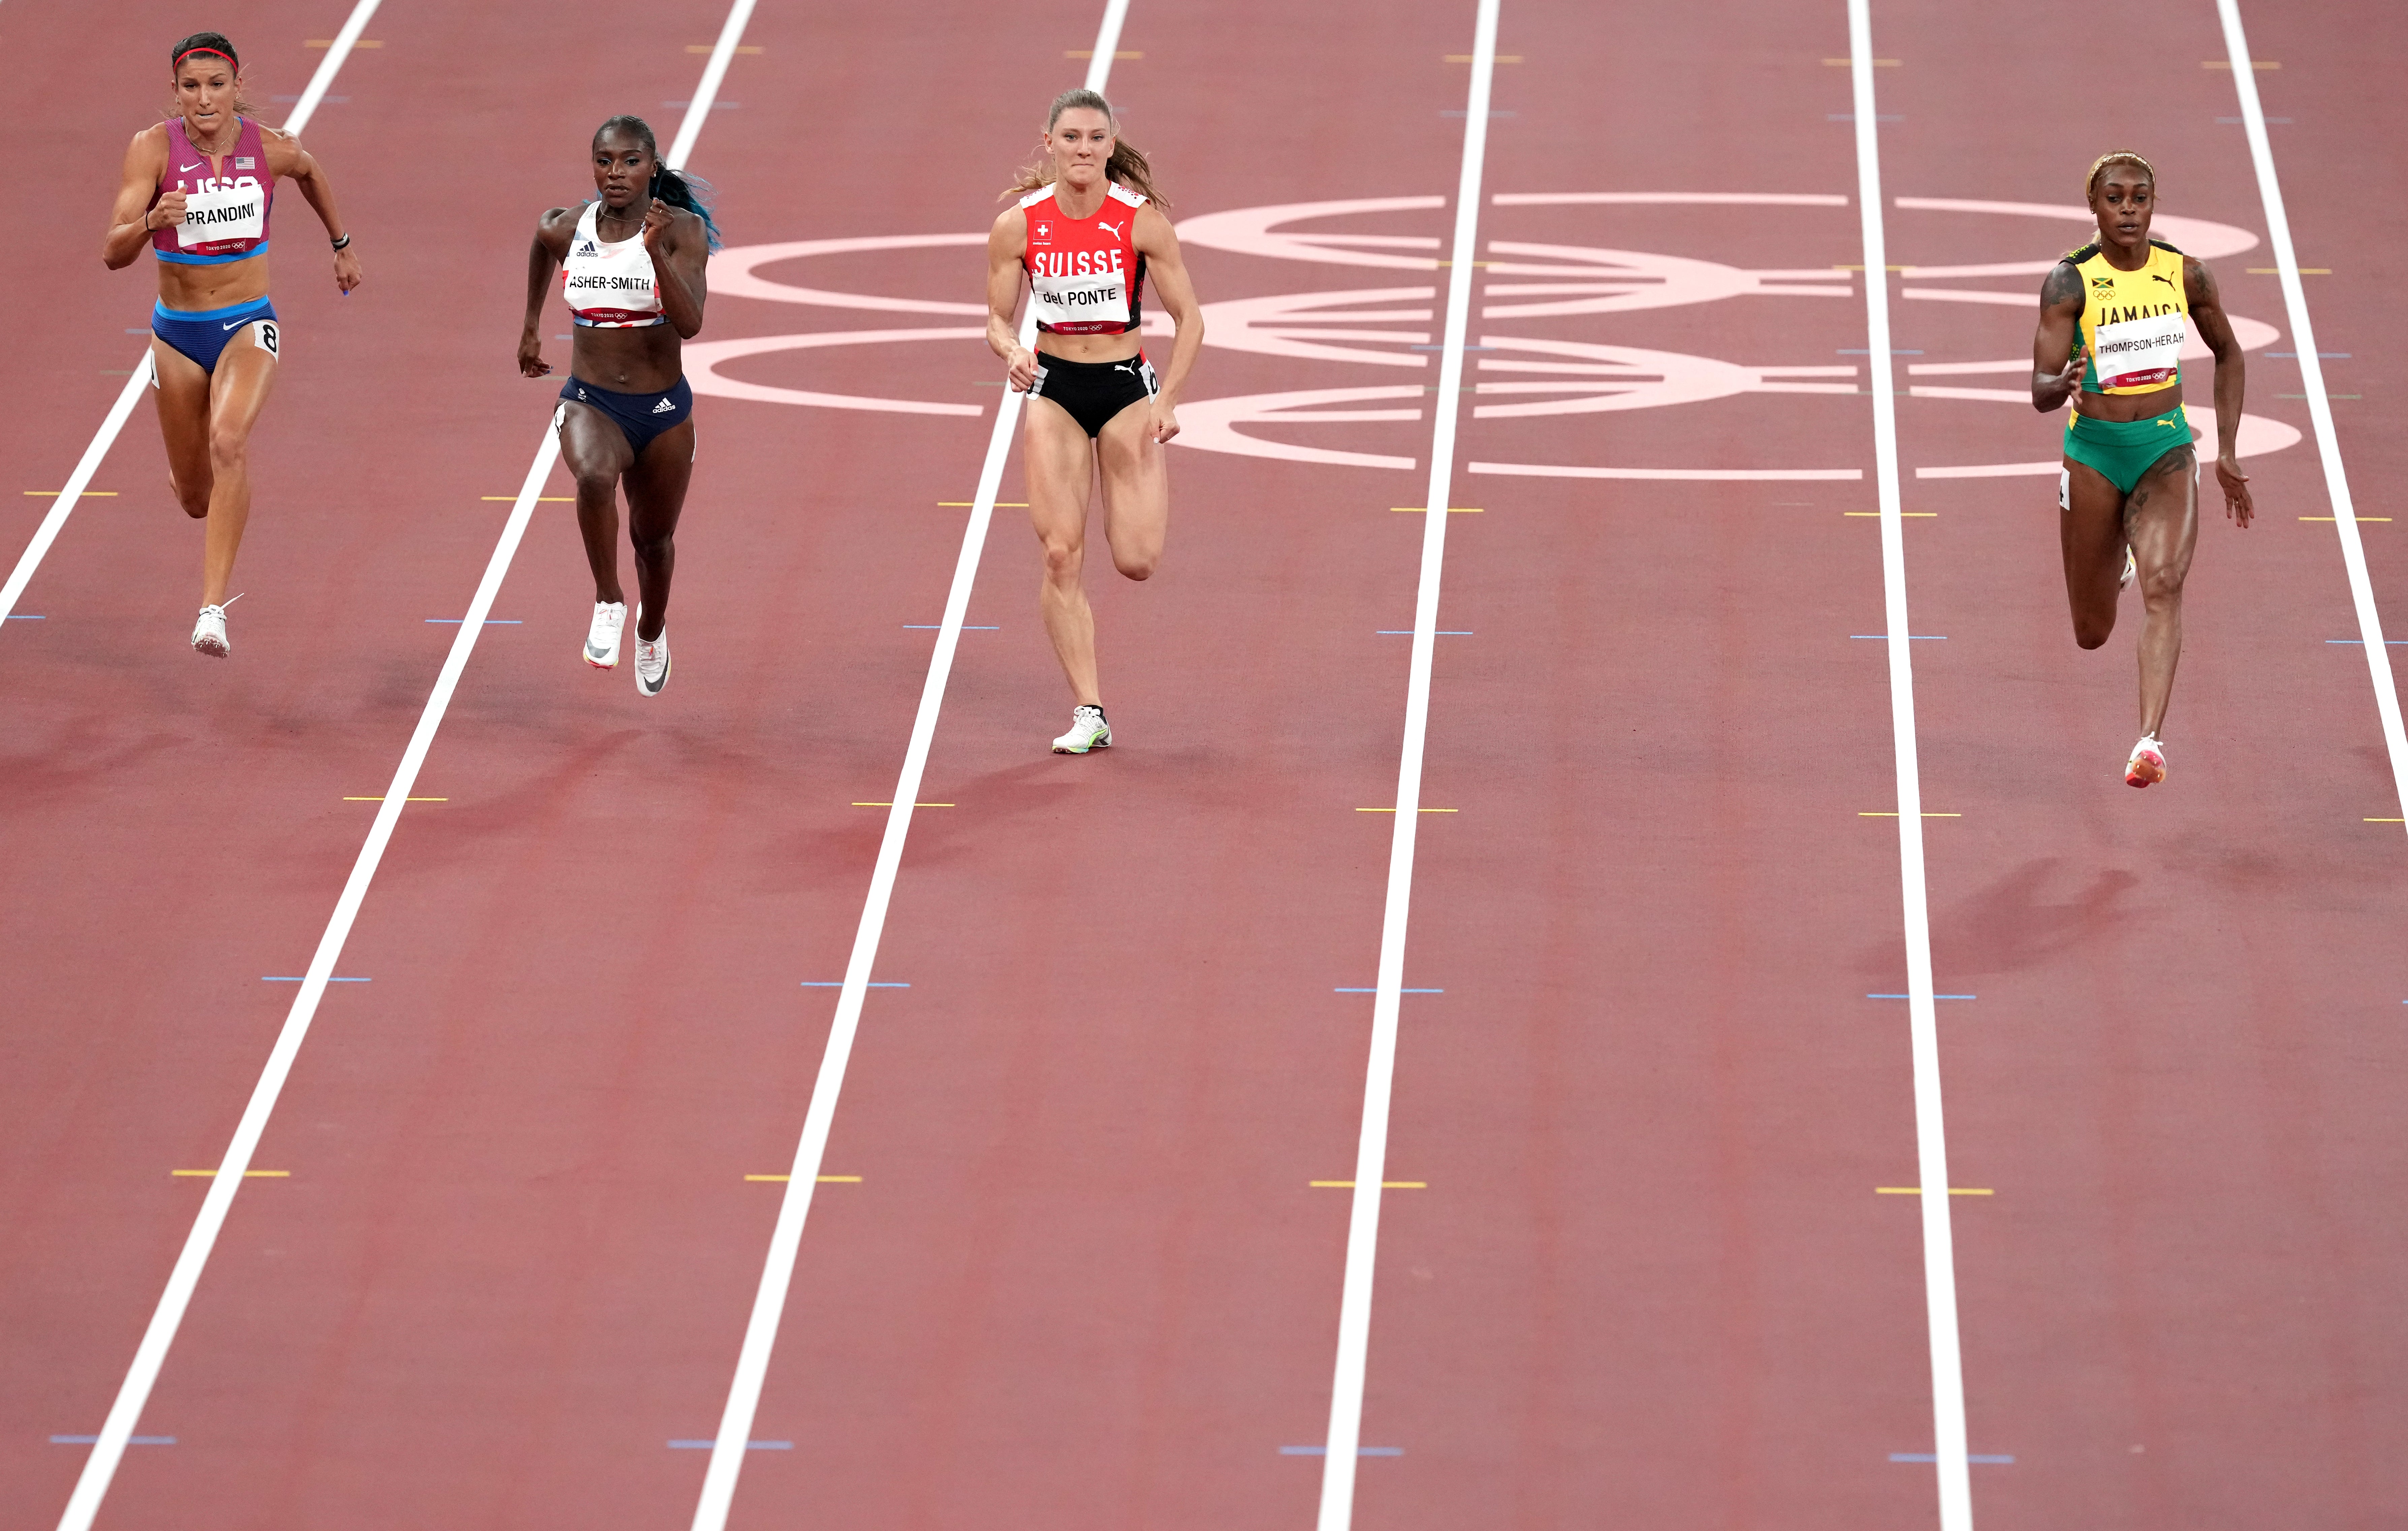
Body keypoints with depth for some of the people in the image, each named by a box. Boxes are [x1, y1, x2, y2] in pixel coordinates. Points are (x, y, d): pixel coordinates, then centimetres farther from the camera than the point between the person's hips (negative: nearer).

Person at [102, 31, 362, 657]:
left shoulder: (271, 149, -8)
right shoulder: (154, 148, -13)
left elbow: (311, 172, 18)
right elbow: (114, 253, -19)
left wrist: (342, 246, 27)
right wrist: (152, 221, -40)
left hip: (249, 324, -1)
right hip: (178, 332, 1)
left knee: (229, 443, -30)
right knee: (196, 498, 13)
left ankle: (213, 608, -34)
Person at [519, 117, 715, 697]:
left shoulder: (681, 230, -14)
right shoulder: (567, 230, -6)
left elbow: (690, 323, -26)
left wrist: (656, 251, -38)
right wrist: (531, 327, 26)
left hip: (663, 411, 0)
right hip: (590, 403, 0)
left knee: (653, 538, 18)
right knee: (595, 477, -35)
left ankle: (652, 629, 51)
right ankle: (608, 602, -15)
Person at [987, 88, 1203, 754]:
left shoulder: (1142, 221, -10)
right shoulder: (1017, 226, -6)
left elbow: (1188, 318, -3)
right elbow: (998, 320, 3)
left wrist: (1167, 399, -13)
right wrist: (1013, 352, -20)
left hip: (1127, 385, -1)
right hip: (1053, 390, 1)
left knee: (1137, 560, -7)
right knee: (1062, 553, -10)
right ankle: (1088, 713, -2)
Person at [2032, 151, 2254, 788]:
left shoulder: (2187, 275, -2)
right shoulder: (2070, 282, -11)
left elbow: (2229, 355, 14)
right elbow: (2039, 391, -17)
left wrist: (2228, 453, 10)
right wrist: (2065, 385, -41)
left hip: (2167, 449, 1)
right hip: (2095, 450, -1)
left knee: (2163, 586, -24)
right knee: (2093, 634, 11)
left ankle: (2151, 741, -32)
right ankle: (2112, 561, 50)